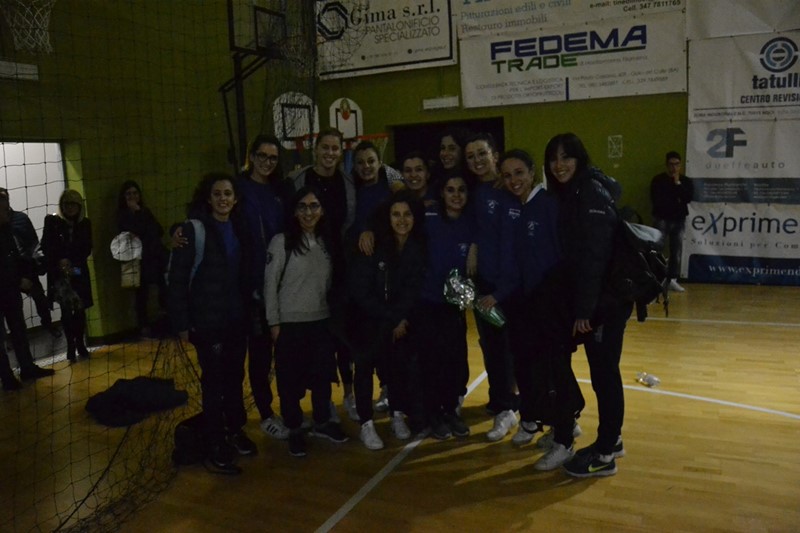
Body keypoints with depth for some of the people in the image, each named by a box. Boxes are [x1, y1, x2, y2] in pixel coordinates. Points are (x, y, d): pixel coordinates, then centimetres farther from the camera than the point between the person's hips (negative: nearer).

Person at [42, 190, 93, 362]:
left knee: (79, 309, 3)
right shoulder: (52, 221, 2)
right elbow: (46, 247, -1)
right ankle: (71, 345, 3)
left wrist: (72, 262, -9)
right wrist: (60, 261, -14)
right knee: (67, 310, -6)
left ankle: (80, 344, 16)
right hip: (59, 273, -2)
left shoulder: (85, 223, 6)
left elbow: (87, 249, 4)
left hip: (79, 272, 2)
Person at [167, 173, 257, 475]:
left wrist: (250, 307, 6)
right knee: (213, 381, 2)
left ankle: (235, 431, 34)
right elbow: (177, 278, -11)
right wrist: (181, 322, -12)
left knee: (235, 376, 14)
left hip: (237, 318, 5)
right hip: (207, 320, -5)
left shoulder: (239, 228, 7)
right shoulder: (193, 229, -11)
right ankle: (215, 449, 15)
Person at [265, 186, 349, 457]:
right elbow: (270, 284, -8)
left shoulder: (328, 242, 5)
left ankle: (322, 422, 33)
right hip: (290, 323, -4)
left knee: (323, 375, 14)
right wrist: (273, 322, -10)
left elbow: (331, 282, 10)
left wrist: (335, 314, 7)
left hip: (322, 321, 4)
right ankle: (295, 429, 24)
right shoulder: (281, 241, -9)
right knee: (291, 379, 7)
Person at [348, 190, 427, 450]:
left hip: (401, 318, 3)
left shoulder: (419, 247, -9)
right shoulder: (372, 247, -20)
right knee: (366, 367, -1)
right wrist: (392, 318, -15)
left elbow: (413, 289, -4)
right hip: (368, 319, -3)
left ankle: (398, 416, 23)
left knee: (399, 364, 6)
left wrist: (401, 319, -14)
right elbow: (360, 292, -17)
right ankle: (366, 424, 8)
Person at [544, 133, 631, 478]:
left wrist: (584, 309, -22)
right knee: (603, 371, 16)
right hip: (592, 298, 9)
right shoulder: (568, 195, 13)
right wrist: (576, 304, 11)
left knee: (604, 373, 0)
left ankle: (604, 453, 12)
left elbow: (595, 256, -22)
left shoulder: (592, 194, -16)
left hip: (606, 299, -9)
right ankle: (611, 439, 31)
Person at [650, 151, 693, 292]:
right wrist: (676, 202, -6)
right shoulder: (658, 180, -1)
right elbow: (656, 200, -10)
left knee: (677, 250, 4)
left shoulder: (686, 181, 9)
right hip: (662, 219, -3)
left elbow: (688, 198, -7)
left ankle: (673, 279, 11)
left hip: (679, 220, 4)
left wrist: (678, 183, -10)